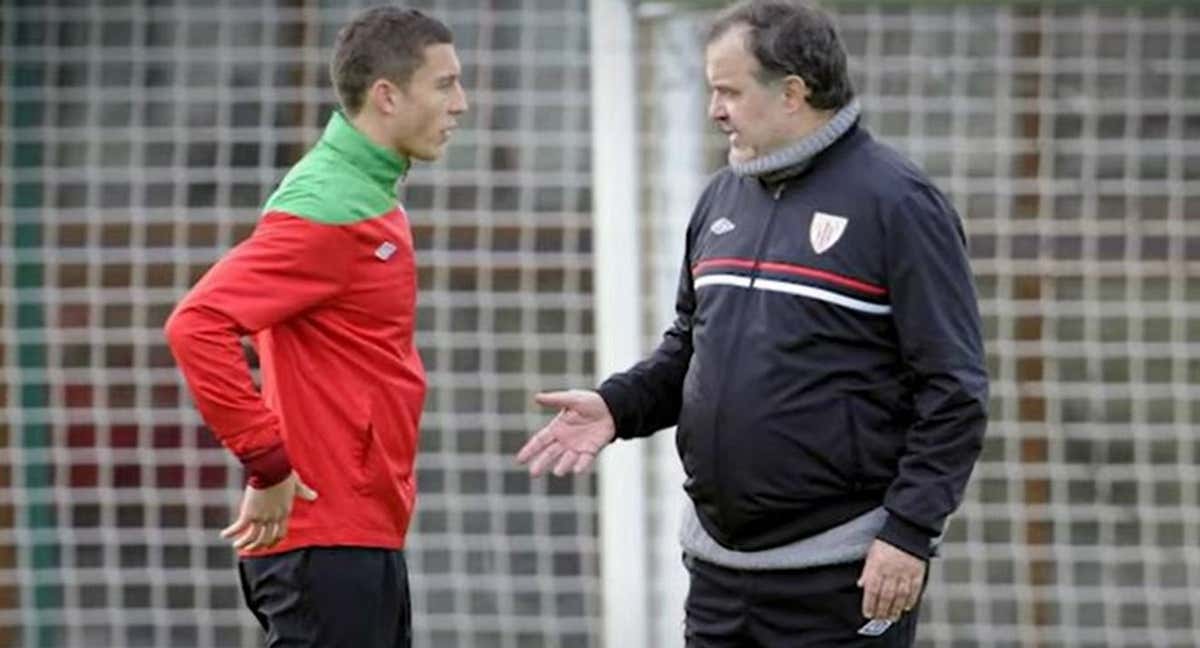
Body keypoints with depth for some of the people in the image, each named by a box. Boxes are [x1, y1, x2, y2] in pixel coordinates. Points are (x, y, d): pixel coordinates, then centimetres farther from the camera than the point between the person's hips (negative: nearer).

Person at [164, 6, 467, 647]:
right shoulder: (324, 211, -15)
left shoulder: (370, 201, 15)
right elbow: (196, 326, -25)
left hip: (365, 538, 10)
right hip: (326, 544, -10)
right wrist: (269, 467, -22)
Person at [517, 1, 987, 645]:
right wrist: (617, 405, 3)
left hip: (842, 577, -7)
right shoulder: (723, 199, 13)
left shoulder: (895, 201, -9)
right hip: (719, 567, 7)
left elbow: (954, 391, -11)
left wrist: (909, 532, -16)